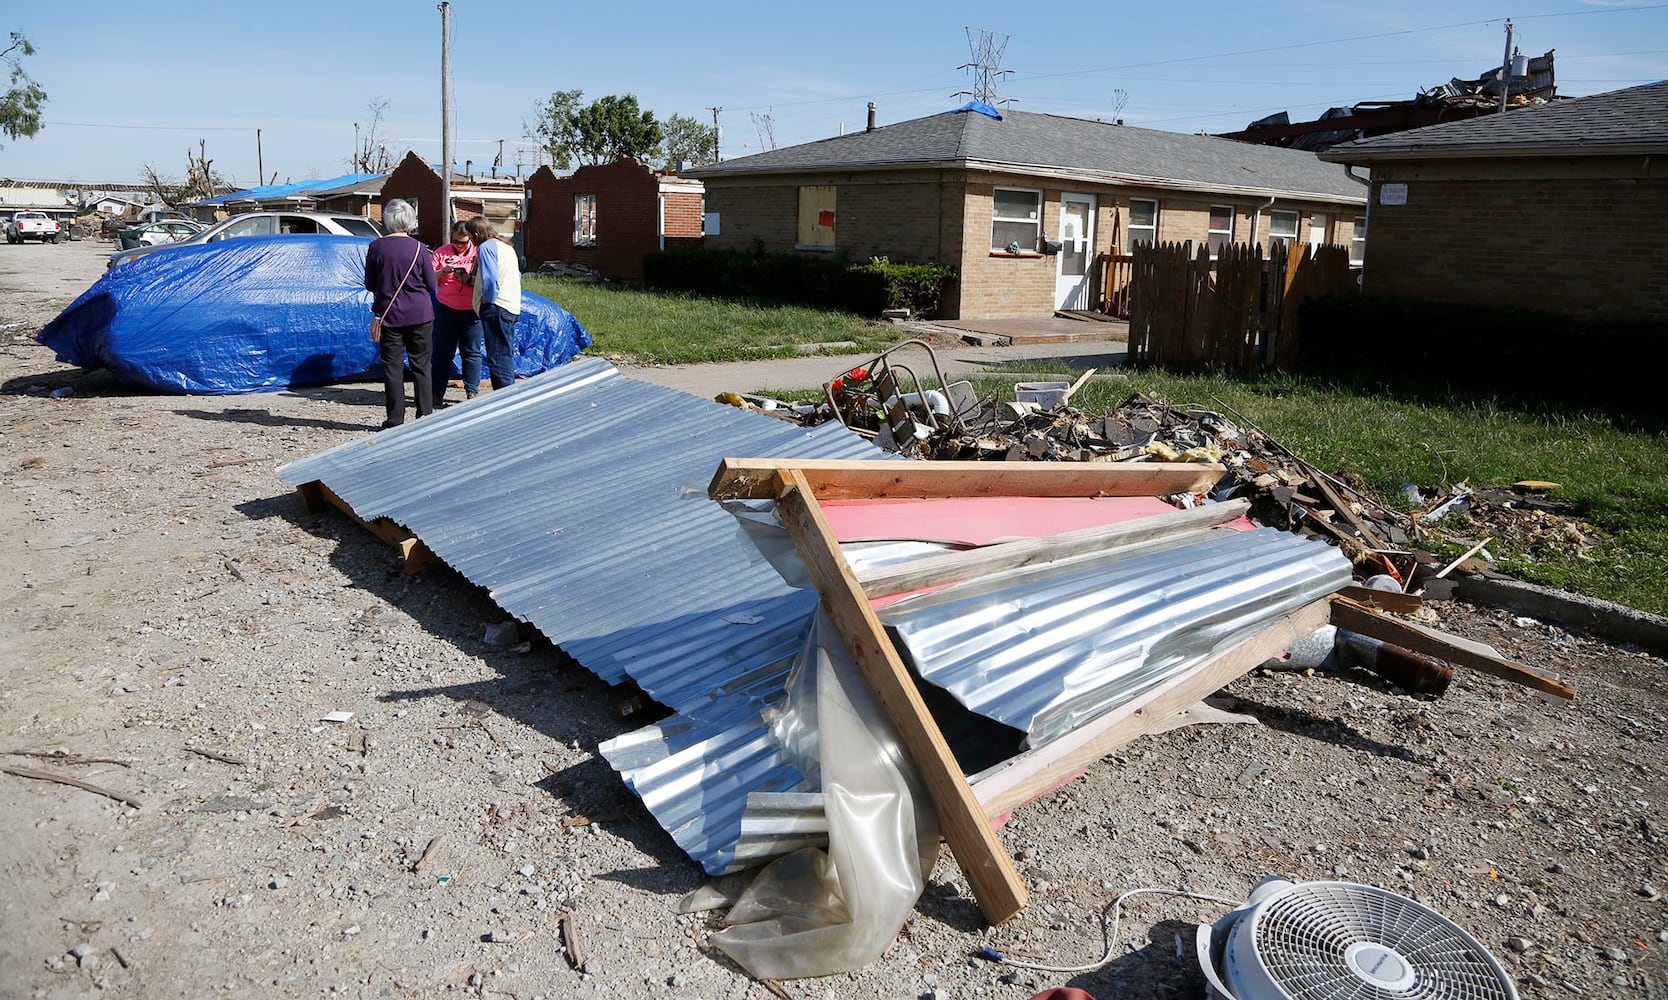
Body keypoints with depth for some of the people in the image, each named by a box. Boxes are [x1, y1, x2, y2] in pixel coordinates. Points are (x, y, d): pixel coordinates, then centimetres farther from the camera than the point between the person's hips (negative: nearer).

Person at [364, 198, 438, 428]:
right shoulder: (418, 247, -6)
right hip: (420, 314, 0)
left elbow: (370, 285, 5)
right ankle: (425, 415, 8)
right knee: (421, 365, 7)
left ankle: (395, 419, 5)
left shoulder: (376, 247, -3)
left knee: (392, 366, 5)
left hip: (389, 314, 0)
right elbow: (431, 284, 1)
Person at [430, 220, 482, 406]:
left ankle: (472, 391, 13)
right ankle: (438, 393, 9)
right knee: (443, 351, 3)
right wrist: (442, 271, -13)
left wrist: (469, 279, -18)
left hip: (471, 310, -1)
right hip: (446, 308, 1)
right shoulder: (442, 253, 7)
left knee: (472, 352, 3)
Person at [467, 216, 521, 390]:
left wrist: (487, 299, -9)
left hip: (496, 307, -9)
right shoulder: (507, 246, 18)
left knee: (497, 358, -7)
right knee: (507, 356, 15)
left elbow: (490, 279, -21)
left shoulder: (485, 247, -10)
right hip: (513, 306, 9)